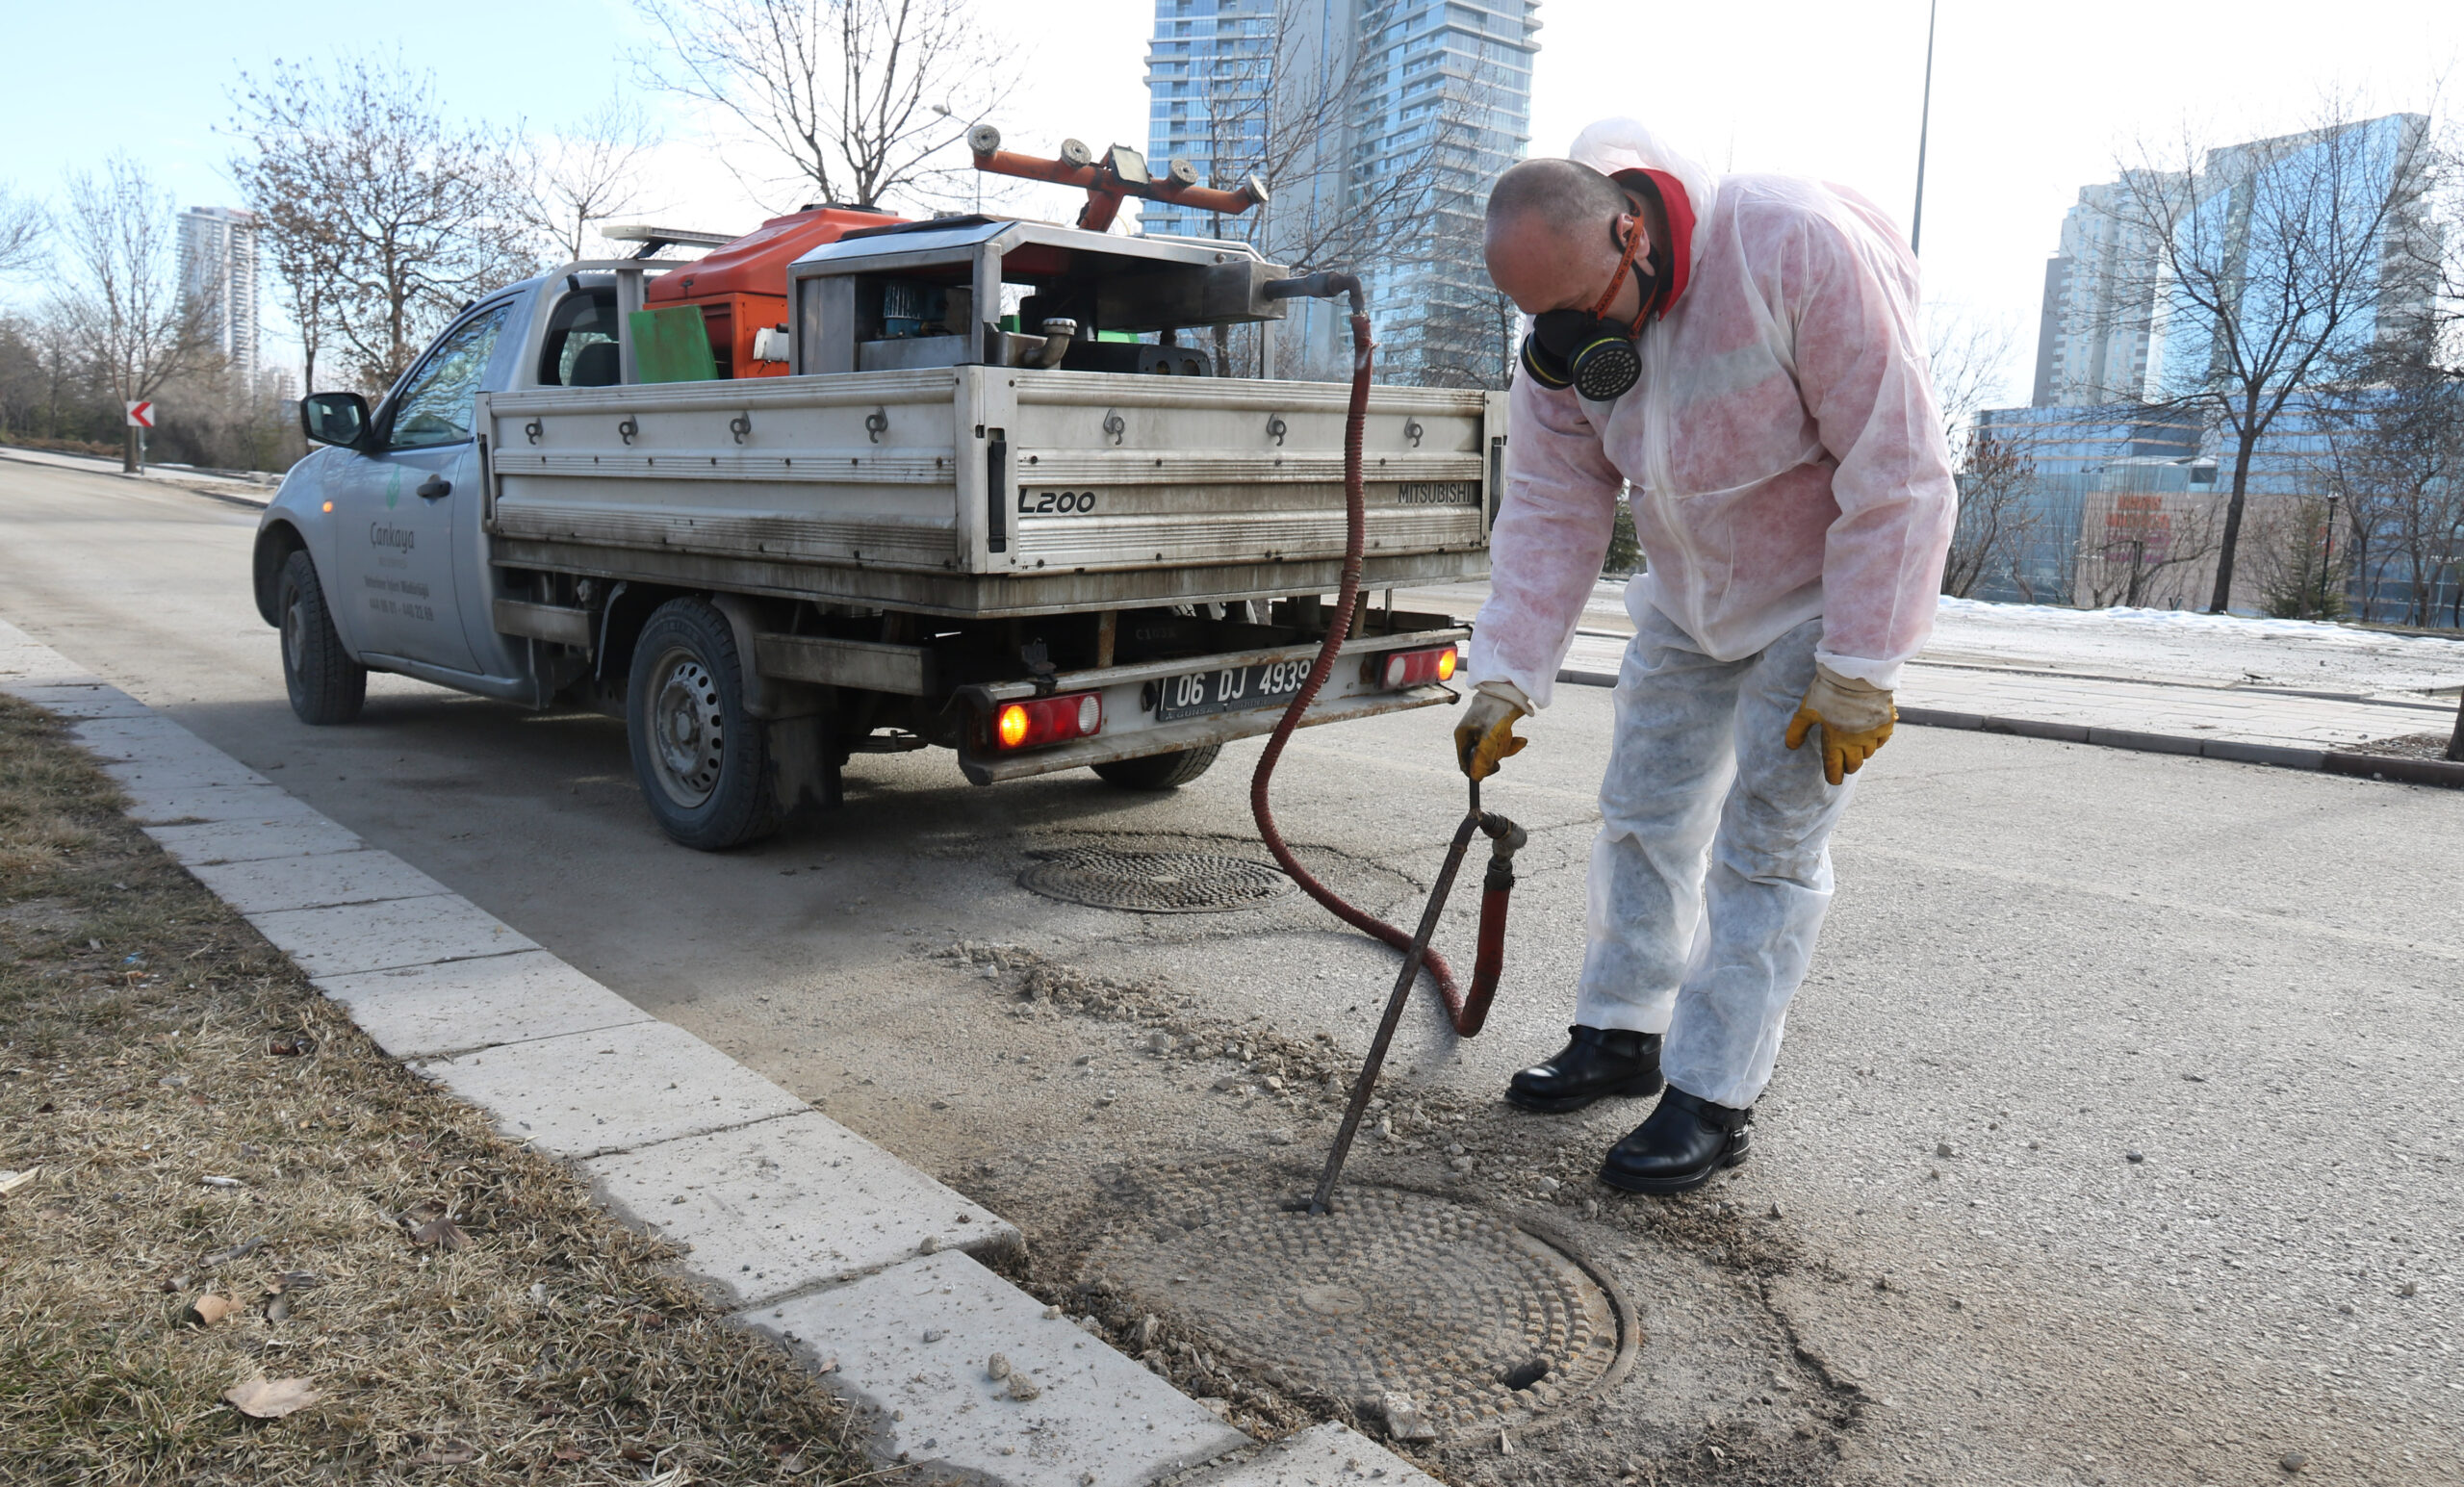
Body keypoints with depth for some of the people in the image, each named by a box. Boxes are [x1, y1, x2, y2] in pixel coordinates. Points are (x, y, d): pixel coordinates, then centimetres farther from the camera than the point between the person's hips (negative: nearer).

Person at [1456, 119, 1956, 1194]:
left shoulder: (1801, 248, -31)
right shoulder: (1561, 337, -13)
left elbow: (1898, 479, -27)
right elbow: (1549, 511, -11)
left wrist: (1857, 673, -24)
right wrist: (1504, 676, -20)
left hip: (1824, 590, -5)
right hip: (1685, 595, 6)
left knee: (1763, 845, -5)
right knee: (1643, 812, 10)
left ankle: (1714, 1100, 5)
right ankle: (1619, 1036, 25)